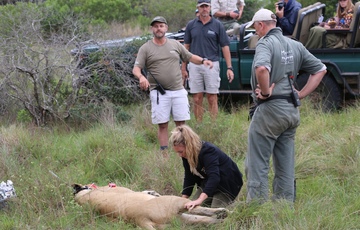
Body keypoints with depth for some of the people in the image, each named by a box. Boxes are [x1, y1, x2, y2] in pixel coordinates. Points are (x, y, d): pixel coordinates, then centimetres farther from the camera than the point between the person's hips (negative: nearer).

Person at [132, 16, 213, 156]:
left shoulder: (175, 44, 12)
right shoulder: (145, 48, 2)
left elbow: (190, 57, 18)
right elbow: (136, 68, -4)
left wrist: (203, 61, -2)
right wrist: (141, 77, -26)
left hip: (178, 91, 3)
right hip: (159, 92, -2)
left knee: (181, 123, 4)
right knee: (162, 125, -1)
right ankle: (164, 154, 5)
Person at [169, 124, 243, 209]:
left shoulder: (208, 151, -35)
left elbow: (214, 177, -47)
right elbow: (189, 178, -3)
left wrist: (200, 200, -59)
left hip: (227, 184, -7)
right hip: (207, 182, 7)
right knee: (193, 208, -7)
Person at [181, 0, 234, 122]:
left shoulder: (217, 25, 2)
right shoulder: (191, 25, 8)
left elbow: (225, 47, 1)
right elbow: (186, 46, 12)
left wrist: (229, 68, -5)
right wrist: (183, 68, 8)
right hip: (194, 66, 2)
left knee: (212, 99, -1)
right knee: (197, 99, 4)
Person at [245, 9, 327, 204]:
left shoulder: (265, 43, -11)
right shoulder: (295, 46, 12)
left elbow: (261, 69, -32)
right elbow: (320, 69, 16)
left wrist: (265, 92, -17)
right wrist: (301, 94, 10)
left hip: (270, 109, -8)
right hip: (292, 111, 8)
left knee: (257, 164, -1)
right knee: (286, 165, 12)